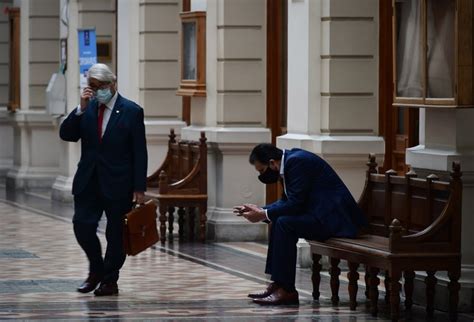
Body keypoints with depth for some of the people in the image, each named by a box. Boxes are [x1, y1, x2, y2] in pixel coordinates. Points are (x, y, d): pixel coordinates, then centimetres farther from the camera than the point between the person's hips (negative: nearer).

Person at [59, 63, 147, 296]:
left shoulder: (131, 111, -5)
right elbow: (66, 135, -2)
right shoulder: (87, 109, 7)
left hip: (118, 184, -3)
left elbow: (140, 152, -6)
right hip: (88, 181, 3)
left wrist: (139, 188, -10)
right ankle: (96, 269, 18)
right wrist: (81, 109, -14)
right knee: (82, 225, -5)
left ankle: (109, 280, 16)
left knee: (116, 233, 3)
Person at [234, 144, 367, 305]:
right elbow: (286, 201, 18)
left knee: (285, 223, -20)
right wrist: (260, 210, 7)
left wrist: (263, 214, -12)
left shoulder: (297, 161, -18)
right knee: (279, 221, 10)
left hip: (334, 216, -11)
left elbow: (295, 204, -21)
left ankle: (287, 290, -16)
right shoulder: (289, 160, 12)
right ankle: (278, 283, 7)